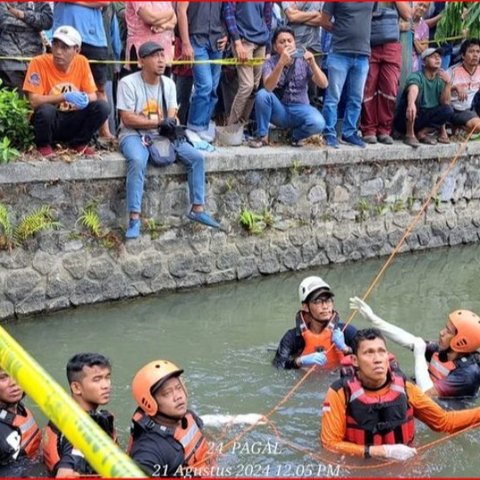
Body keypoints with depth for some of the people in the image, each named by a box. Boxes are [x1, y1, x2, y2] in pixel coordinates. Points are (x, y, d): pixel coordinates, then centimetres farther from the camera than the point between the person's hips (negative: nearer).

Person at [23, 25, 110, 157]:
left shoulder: (82, 62, -5)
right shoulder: (38, 62, -16)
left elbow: (93, 96, -2)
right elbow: (34, 101, -21)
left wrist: (84, 98, -27)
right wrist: (65, 96, -32)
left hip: (73, 121, 3)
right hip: (49, 120, -3)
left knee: (102, 107, -19)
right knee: (45, 110, -36)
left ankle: (79, 143, 4)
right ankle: (43, 145, -4)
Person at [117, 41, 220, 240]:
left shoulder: (168, 84, 8)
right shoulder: (128, 83, -10)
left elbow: (171, 116, 1)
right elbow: (127, 119, -15)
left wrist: (171, 126, -24)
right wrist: (158, 122, -22)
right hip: (134, 134, -6)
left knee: (196, 157, -11)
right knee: (137, 161, -37)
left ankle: (197, 209, -2)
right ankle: (134, 219, -35)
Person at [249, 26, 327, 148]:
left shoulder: (303, 60, -3)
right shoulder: (270, 63, -7)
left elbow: (324, 84, -11)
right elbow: (268, 88, -27)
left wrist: (312, 63, -27)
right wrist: (281, 63, -39)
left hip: (300, 109, 0)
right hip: (279, 110, 0)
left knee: (318, 123, -31)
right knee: (262, 94, -30)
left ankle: (296, 135, 3)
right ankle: (262, 136, -10)